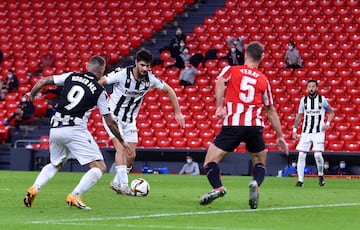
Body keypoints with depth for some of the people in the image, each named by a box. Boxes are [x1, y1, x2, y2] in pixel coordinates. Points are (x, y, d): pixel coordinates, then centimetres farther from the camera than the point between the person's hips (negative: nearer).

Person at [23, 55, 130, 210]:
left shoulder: (71, 77, 12)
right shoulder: (100, 91, 3)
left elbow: (42, 82, 13)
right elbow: (110, 122, 7)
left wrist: (31, 96, 32)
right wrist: (121, 141, 21)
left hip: (55, 128, 6)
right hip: (75, 129, -6)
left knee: (55, 165, 29)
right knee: (99, 168, -2)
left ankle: (34, 188, 7)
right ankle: (74, 196, -18)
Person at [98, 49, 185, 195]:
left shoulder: (150, 79, -9)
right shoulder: (122, 74, -22)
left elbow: (169, 90, 5)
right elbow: (99, 82, -13)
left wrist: (178, 112, 4)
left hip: (130, 121, 5)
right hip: (113, 116, -5)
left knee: (131, 155, 3)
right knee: (121, 147, -22)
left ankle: (116, 182, 23)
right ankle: (123, 185, -25)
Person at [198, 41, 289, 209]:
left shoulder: (230, 70, 12)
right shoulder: (263, 80, 18)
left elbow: (220, 82, -11)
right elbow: (271, 110, 22)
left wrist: (219, 106, -19)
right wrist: (280, 136, 28)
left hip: (232, 124, -2)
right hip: (255, 126, 2)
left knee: (210, 162, 2)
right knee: (260, 162, 20)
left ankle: (217, 188, -26)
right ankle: (256, 184, -12)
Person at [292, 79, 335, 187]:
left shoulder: (322, 99, -1)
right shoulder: (304, 100, 5)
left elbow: (331, 112, 10)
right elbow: (299, 116, 13)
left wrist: (327, 123, -6)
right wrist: (294, 130, 6)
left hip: (319, 131, -3)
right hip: (306, 132, 3)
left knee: (318, 154, -16)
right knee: (301, 155, -6)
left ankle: (321, 175, 7)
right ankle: (300, 180, 1)